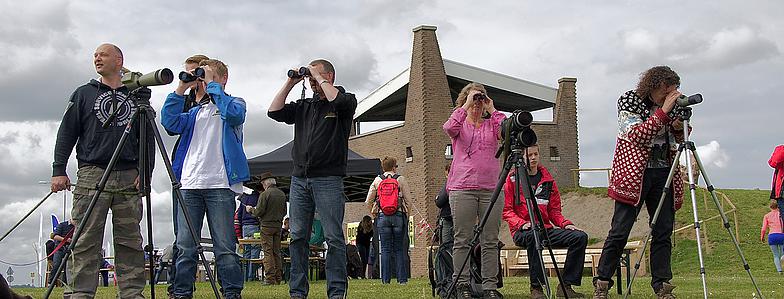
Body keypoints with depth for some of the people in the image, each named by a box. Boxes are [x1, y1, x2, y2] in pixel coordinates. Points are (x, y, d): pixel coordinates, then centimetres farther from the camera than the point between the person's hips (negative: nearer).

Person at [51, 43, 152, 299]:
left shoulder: (137, 96, 15)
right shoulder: (84, 94, 15)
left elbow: (148, 138, 13)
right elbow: (66, 133, 10)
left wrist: (145, 172, 0)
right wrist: (58, 170, 0)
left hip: (129, 178, 1)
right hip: (92, 174, -1)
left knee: (130, 243, 0)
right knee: (85, 242, -7)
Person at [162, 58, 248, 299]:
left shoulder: (235, 102, 11)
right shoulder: (196, 111, 25)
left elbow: (233, 114, -13)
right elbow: (170, 122, 9)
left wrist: (212, 84, -6)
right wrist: (181, 89, 4)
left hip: (220, 184, -5)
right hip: (190, 183, 5)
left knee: (225, 247, -5)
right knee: (185, 246, 1)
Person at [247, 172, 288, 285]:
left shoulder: (265, 194, -12)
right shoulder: (282, 194, 8)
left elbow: (259, 212, -13)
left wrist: (251, 209, 6)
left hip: (267, 226, -6)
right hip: (278, 225, 6)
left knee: (268, 252, -4)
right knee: (277, 252, 10)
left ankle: (270, 278, -8)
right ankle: (278, 278, 10)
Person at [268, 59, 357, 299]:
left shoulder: (345, 100, 7)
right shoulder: (304, 106, 21)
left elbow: (339, 101, -17)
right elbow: (275, 112, 12)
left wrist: (319, 79, -4)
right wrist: (290, 83, 8)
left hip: (328, 179, -5)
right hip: (299, 179, 5)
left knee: (333, 238, -8)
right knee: (298, 237, 1)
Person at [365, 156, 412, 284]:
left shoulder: (377, 180, 5)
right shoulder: (401, 179, 0)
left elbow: (368, 201, 5)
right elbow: (408, 199, -2)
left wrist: (374, 213, 19)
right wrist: (406, 214, 12)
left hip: (382, 217, 1)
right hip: (399, 216, -1)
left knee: (385, 249, 3)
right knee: (399, 249, 4)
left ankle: (385, 279, -1)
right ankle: (402, 278, 1)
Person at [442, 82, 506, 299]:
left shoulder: (491, 124, 16)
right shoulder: (460, 125, 10)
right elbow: (449, 128, -14)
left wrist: (492, 110, 3)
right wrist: (466, 106, -6)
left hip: (490, 189, 2)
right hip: (462, 188, -2)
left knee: (490, 241, 1)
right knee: (462, 239, -3)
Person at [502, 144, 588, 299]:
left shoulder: (548, 180, 16)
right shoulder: (512, 179, 4)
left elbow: (554, 211, 16)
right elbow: (506, 210, 0)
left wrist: (566, 223, -4)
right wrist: (522, 223, -18)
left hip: (546, 229, 5)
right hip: (522, 231, -5)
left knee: (580, 237, -17)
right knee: (533, 236, -41)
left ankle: (566, 286, -13)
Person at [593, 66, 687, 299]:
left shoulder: (670, 106, 9)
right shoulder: (629, 102, -5)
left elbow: (677, 142, 16)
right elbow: (637, 135, -19)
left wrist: (679, 129, -7)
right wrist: (663, 112, -23)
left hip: (664, 174, 5)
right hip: (634, 173, -5)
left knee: (663, 233, 1)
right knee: (619, 232, -6)